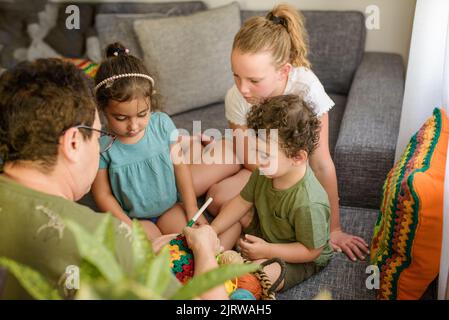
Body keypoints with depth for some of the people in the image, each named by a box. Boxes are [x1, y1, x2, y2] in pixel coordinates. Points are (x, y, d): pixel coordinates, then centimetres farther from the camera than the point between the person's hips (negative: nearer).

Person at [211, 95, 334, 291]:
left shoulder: (308, 203, -39)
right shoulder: (266, 172, -17)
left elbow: (312, 251, -27)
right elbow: (243, 201, -2)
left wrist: (267, 251, -28)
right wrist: (212, 231, -9)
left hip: (302, 260, -7)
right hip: (266, 233, 8)